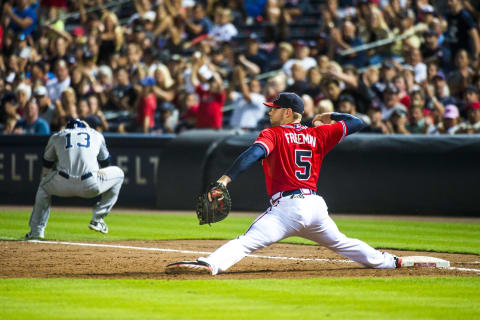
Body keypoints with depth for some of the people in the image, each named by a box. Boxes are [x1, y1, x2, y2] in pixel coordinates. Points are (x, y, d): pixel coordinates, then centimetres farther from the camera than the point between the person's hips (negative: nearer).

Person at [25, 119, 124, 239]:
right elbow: (105, 163, 35)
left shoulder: (57, 136, 24)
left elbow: (46, 165, 34)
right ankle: (97, 220, 20)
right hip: (90, 186, -2)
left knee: (44, 185, 36)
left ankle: (36, 230, 26)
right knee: (118, 173, 27)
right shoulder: (96, 135, 24)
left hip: (63, 185, 2)